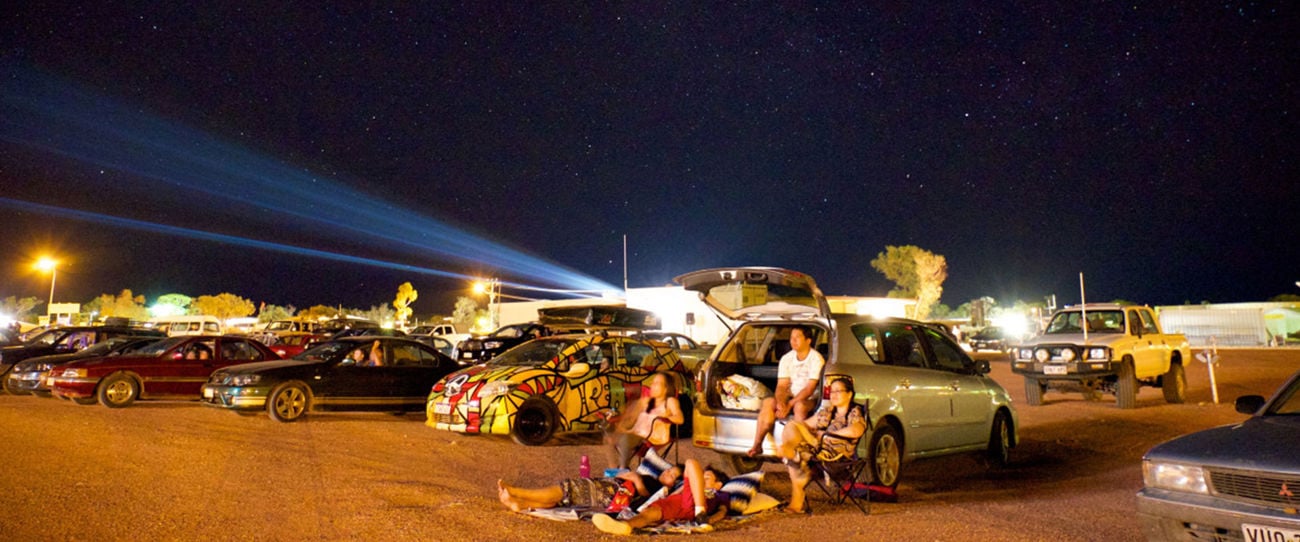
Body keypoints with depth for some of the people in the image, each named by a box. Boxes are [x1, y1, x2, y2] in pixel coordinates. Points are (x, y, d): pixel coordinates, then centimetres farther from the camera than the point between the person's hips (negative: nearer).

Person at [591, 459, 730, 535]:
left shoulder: (721, 495, 36)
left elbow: (723, 510, 13)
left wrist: (711, 519, -6)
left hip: (695, 506, -2)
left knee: (692, 463, -15)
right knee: (650, 511, -32)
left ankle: (701, 513, -37)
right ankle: (625, 525, -70)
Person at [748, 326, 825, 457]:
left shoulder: (816, 359, -11)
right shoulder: (786, 358, 5)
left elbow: (810, 388, -17)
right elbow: (782, 385, 0)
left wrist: (789, 404, -23)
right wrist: (781, 403, -21)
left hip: (810, 399, -5)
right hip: (790, 397, 5)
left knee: (799, 406, -38)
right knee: (768, 402, -21)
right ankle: (757, 445, -25)